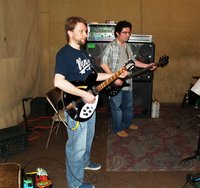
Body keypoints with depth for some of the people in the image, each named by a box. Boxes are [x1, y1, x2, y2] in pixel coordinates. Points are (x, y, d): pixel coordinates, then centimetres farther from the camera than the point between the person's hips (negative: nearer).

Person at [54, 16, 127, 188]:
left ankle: (85, 162, 50)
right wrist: (83, 94, -29)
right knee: (77, 146, 2)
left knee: (88, 137, 26)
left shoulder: (83, 52, 11)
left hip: (89, 103, 9)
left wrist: (115, 75, 10)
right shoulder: (64, 54, -19)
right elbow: (58, 82, -31)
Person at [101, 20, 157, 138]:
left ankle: (127, 123, 41)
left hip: (127, 82, 8)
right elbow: (104, 64, -17)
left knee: (128, 105, 20)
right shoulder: (110, 47, -15)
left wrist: (147, 66, 9)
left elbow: (132, 61, 18)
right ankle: (118, 128, 22)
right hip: (115, 84, -7)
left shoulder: (127, 46, 9)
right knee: (117, 107, 6)